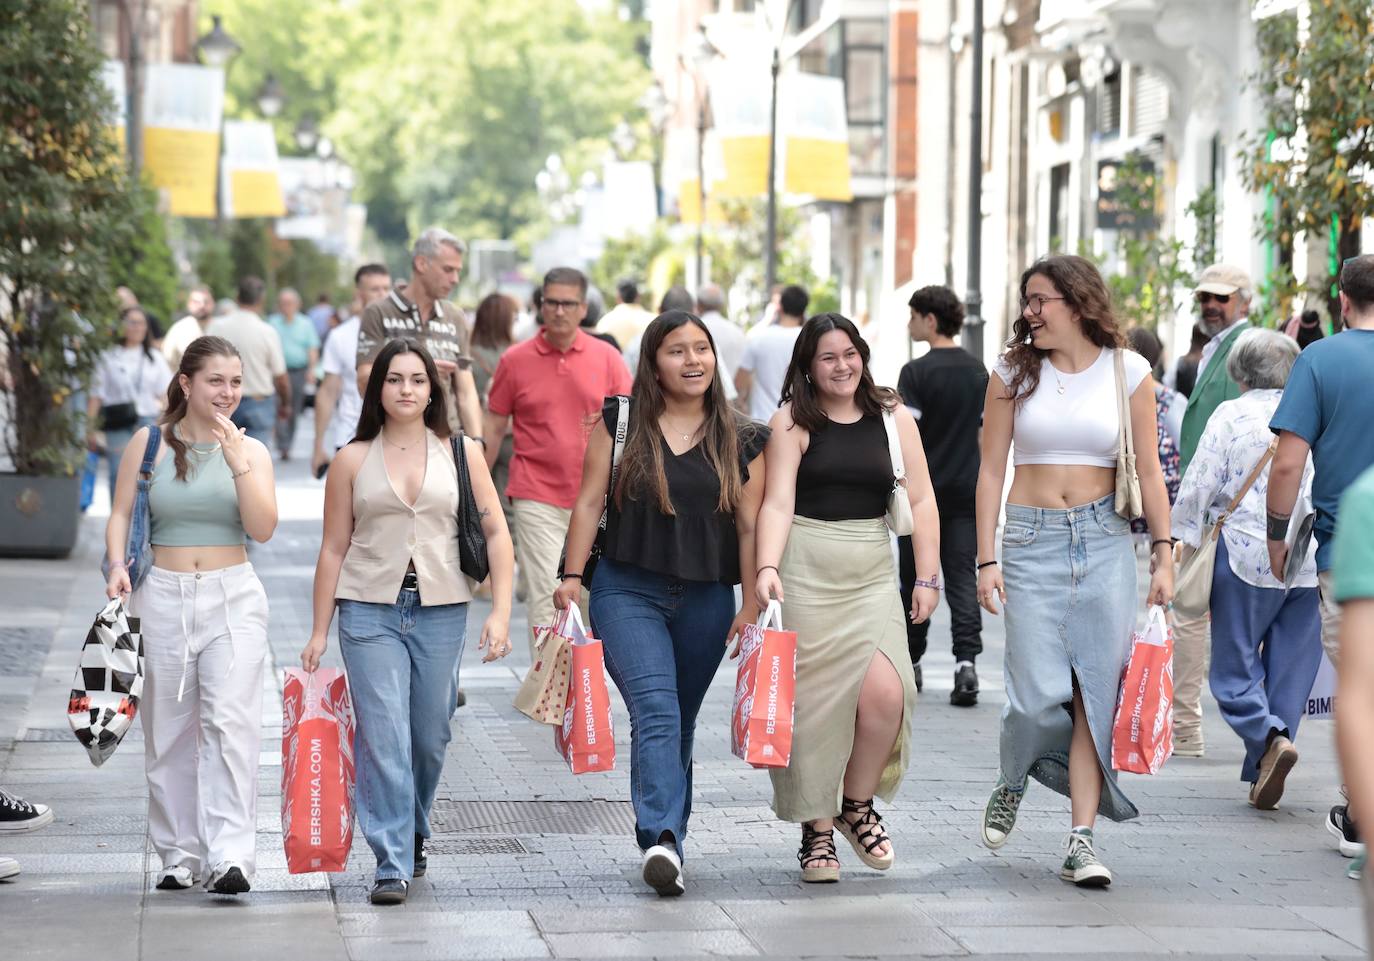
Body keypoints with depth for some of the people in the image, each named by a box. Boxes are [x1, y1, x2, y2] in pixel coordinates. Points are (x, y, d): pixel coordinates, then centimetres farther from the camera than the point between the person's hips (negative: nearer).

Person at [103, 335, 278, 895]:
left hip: (233, 597, -1)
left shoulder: (251, 450, 5)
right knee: (168, 731, 5)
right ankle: (179, 856, 16)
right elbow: (121, 515, 7)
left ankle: (230, 855, -19)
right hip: (162, 596, 1)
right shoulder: (150, 444, 4)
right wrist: (118, 566, -11)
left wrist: (237, 464, -15)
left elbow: (262, 529, -5)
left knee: (231, 723, -14)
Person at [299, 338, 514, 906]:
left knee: (430, 738, 8)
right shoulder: (353, 460, 5)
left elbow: (495, 533, 5)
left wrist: (500, 611, -4)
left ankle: (413, 839, 33)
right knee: (383, 737, -10)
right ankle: (392, 865, -7)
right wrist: (320, 630, 5)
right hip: (370, 609, -1)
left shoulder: (461, 453, 6)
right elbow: (334, 549, 7)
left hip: (441, 610, 1)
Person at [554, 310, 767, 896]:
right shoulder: (620, 422, 3)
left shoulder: (742, 440, 6)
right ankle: (663, 841, -30)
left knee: (680, 723, 10)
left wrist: (751, 606, 0)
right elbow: (589, 502, 3)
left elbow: (749, 526, 5)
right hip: (628, 590, -2)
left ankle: (661, 841, 20)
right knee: (655, 709, -19)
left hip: (706, 600, 3)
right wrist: (573, 576, -4)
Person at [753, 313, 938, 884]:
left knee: (886, 693, -15)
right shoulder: (792, 422, 2)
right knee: (812, 705, -2)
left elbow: (920, 501, 8)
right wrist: (768, 568, -21)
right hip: (805, 573, -2)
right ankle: (818, 830, 11)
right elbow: (778, 503, -6)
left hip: (871, 574, 2)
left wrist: (928, 577, 2)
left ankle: (858, 804, 9)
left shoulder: (893, 418, 8)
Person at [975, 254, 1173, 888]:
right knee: (1040, 692, -9)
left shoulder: (1127, 372, 4)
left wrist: (1163, 555, 0)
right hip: (1031, 540, 0)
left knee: (1095, 691, -4)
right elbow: (991, 470, 5)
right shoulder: (1014, 372, 4)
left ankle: (1082, 841, 0)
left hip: (1105, 539, 0)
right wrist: (986, 560, -2)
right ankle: (1012, 782, 23)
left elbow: (1148, 472, 5)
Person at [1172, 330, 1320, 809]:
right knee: (1290, 672, 10)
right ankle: (1261, 771, 8)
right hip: (1313, 564, 3)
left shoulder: (1231, 415, -1)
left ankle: (1269, 737, -20)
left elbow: (1197, 489, -5)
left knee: (1234, 669, 4)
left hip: (1248, 558, -3)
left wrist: (1178, 549, 1)